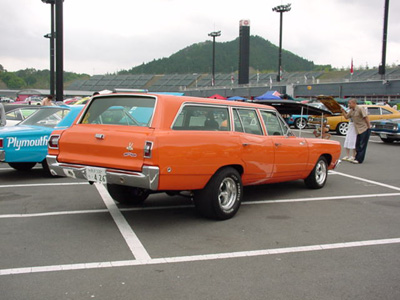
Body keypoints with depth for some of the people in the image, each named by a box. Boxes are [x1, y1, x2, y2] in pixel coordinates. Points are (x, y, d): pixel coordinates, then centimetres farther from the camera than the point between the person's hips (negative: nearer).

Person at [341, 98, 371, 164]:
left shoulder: (360, 109, -15)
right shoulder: (351, 111, 10)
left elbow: (366, 117, -16)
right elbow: (346, 117, 17)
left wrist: (369, 126, -17)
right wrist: (343, 111, 3)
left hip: (365, 129, -8)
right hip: (358, 130, 8)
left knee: (362, 145, -6)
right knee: (358, 145, 9)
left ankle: (359, 160, -5)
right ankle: (357, 158, 16)